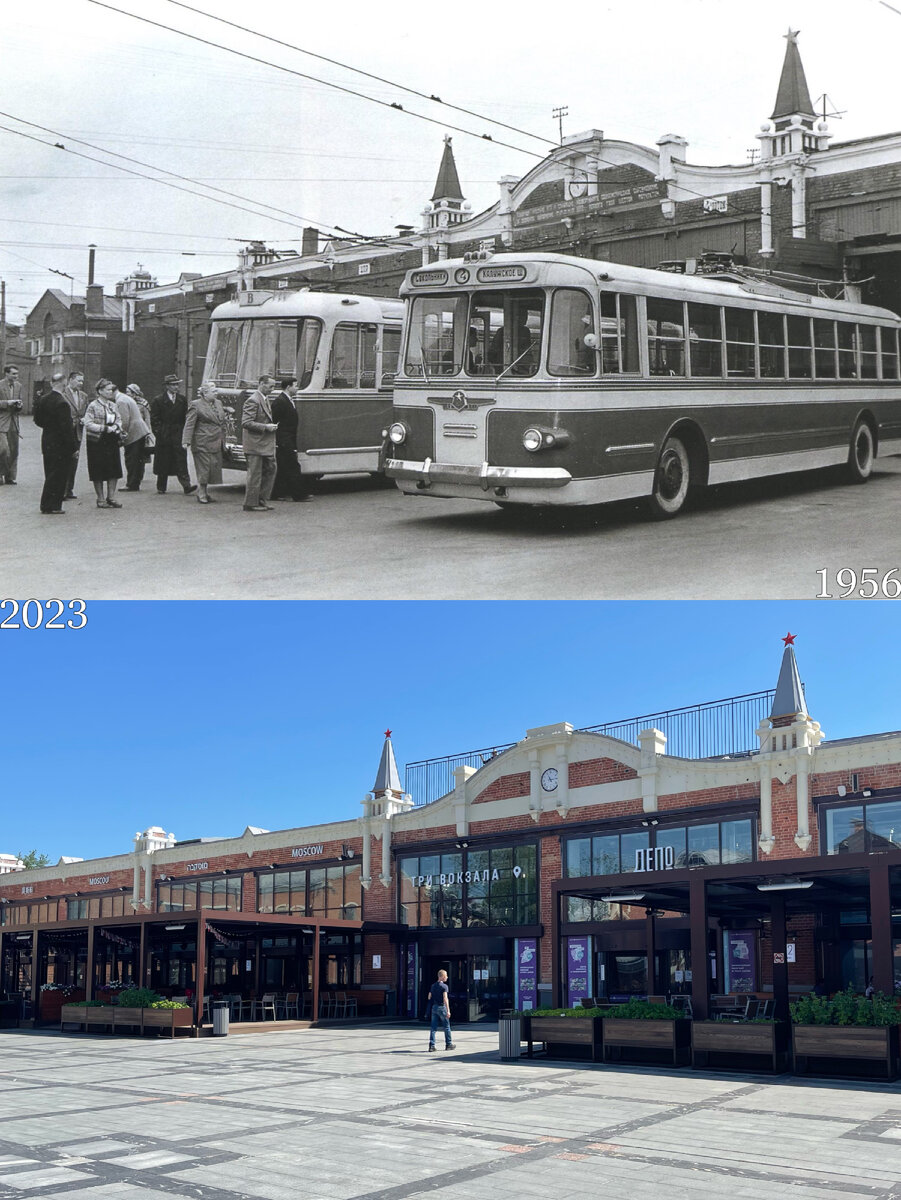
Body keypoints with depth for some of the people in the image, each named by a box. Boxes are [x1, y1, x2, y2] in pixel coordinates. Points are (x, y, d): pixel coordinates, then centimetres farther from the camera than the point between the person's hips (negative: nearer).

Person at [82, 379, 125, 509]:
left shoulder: (113, 405, 10)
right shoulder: (93, 406, -9)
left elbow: (119, 419, 15)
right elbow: (88, 424, -15)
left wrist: (116, 426, -8)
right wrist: (106, 428, -21)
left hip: (112, 441, 6)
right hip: (97, 443, -6)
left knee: (114, 470, 4)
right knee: (98, 473, 1)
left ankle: (111, 497, 14)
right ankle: (100, 499, 10)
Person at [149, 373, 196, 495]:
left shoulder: (182, 399, 9)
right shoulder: (159, 400, -1)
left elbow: (186, 417, 10)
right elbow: (154, 419, -1)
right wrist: (158, 433, -8)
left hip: (179, 435, 1)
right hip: (164, 434, -1)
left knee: (181, 460, -9)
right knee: (163, 462, 6)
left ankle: (186, 485, -16)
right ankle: (161, 487, 17)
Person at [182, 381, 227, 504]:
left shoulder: (218, 403, 14)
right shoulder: (196, 405, -6)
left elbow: (222, 422, 23)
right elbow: (189, 424, -11)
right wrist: (186, 441, -19)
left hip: (216, 443, 7)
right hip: (203, 443, -7)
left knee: (214, 467, 6)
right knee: (204, 468, -4)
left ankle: (206, 492, 17)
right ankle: (202, 494, 6)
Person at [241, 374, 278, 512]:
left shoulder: (266, 400, 16)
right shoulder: (253, 401, -15)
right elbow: (246, 423, -21)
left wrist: (271, 426, 11)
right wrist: (265, 427, -21)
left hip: (266, 445, 9)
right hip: (255, 445, -9)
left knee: (270, 470, 11)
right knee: (255, 474, -2)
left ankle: (262, 500, 19)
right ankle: (251, 504, 6)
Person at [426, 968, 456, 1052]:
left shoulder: (433, 986, 11)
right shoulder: (444, 986, -10)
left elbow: (429, 997, 15)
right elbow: (445, 999, -18)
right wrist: (448, 1010, -19)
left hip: (434, 1007, 6)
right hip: (441, 1007, -6)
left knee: (433, 1027, 4)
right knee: (446, 1026, 7)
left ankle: (431, 1045, -3)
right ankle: (448, 1044, 14)